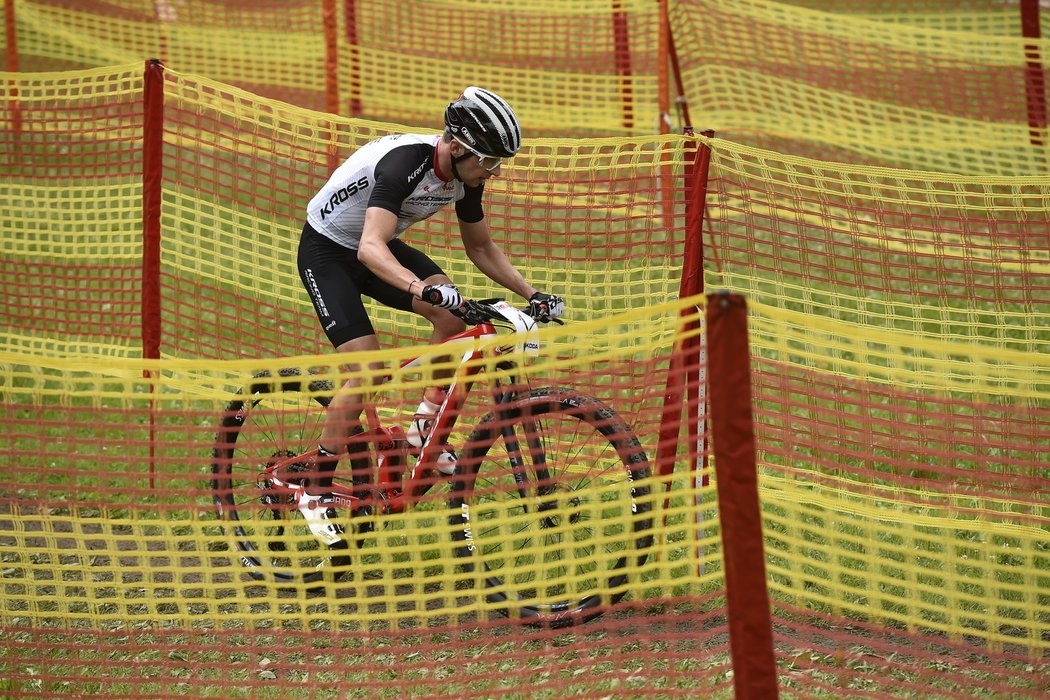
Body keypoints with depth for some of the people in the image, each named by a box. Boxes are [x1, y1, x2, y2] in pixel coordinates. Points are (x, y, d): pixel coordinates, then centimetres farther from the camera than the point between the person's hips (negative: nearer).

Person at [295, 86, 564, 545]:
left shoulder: (466, 176, -10)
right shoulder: (404, 162, -35)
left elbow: (481, 248, 7)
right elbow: (370, 249, -46)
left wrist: (531, 294, -3)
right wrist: (424, 289, -62)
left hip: (377, 245, 7)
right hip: (327, 251, -7)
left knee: (454, 316, -18)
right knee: (367, 371, -19)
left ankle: (425, 427, -5)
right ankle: (315, 492, -7)